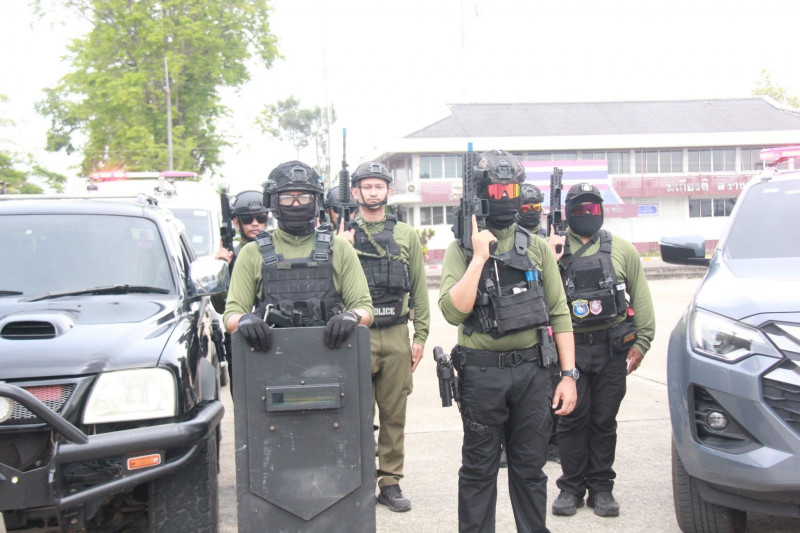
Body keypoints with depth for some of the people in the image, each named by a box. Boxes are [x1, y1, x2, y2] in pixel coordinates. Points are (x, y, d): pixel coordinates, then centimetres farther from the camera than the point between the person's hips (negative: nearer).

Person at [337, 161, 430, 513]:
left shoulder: (406, 235, 10)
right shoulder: (342, 236, 5)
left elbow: (419, 287, 9)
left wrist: (420, 336, 4)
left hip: (396, 335, 2)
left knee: (394, 414, 7)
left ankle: (390, 483, 16)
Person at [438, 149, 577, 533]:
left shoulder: (537, 248, 8)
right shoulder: (461, 249, 1)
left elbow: (559, 314, 6)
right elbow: (453, 311, -13)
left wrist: (569, 374, -1)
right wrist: (480, 257, -14)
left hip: (533, 371, 2)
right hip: (482, 374, -2)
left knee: (530, 468, 11)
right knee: (479, 469, 7)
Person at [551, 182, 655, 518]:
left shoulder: (621, 249, 8)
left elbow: (641, 298, 9)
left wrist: (641, 342, 2)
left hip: (612, 349, 1)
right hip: (570, 348, -1)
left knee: (604, 421, 7)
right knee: (573, 420, 2)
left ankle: (600, 487, 17)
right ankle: (571, 487, 14)